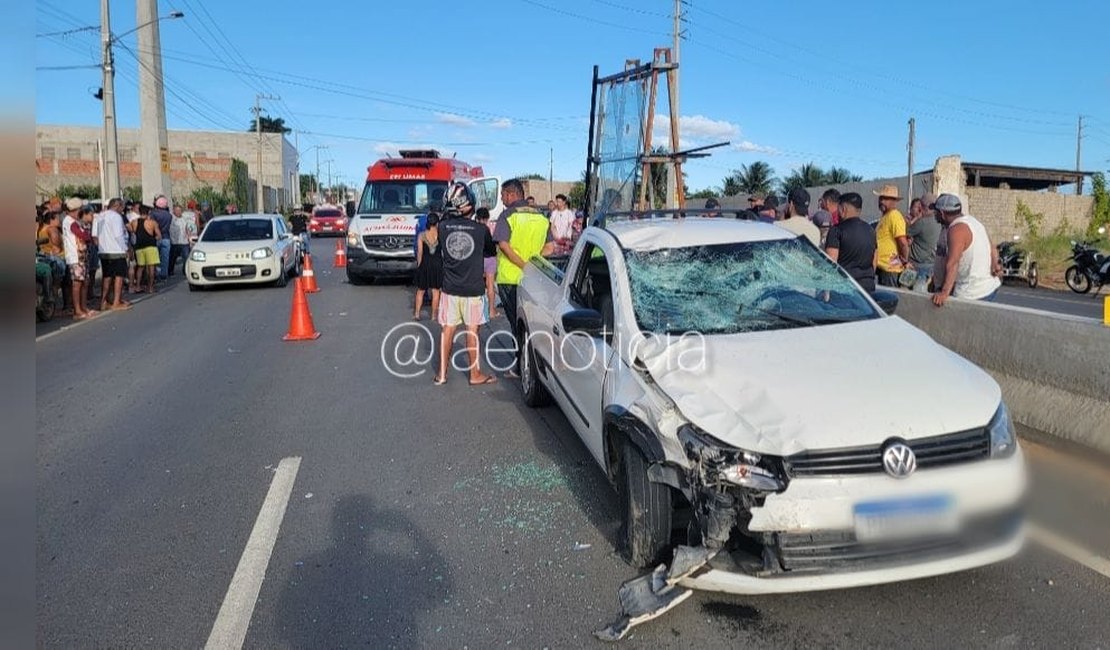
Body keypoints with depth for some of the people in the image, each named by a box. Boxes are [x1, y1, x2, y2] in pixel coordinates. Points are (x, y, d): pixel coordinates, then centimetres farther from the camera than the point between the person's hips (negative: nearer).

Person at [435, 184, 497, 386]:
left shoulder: (442, 227, -7)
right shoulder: (481, 229, -11)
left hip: (450, 288, 2)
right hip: (473, 289, -2)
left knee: (447, 329, 10)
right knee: (472, 331, 6)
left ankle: (442, 373, 17)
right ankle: (475, 374, 14)